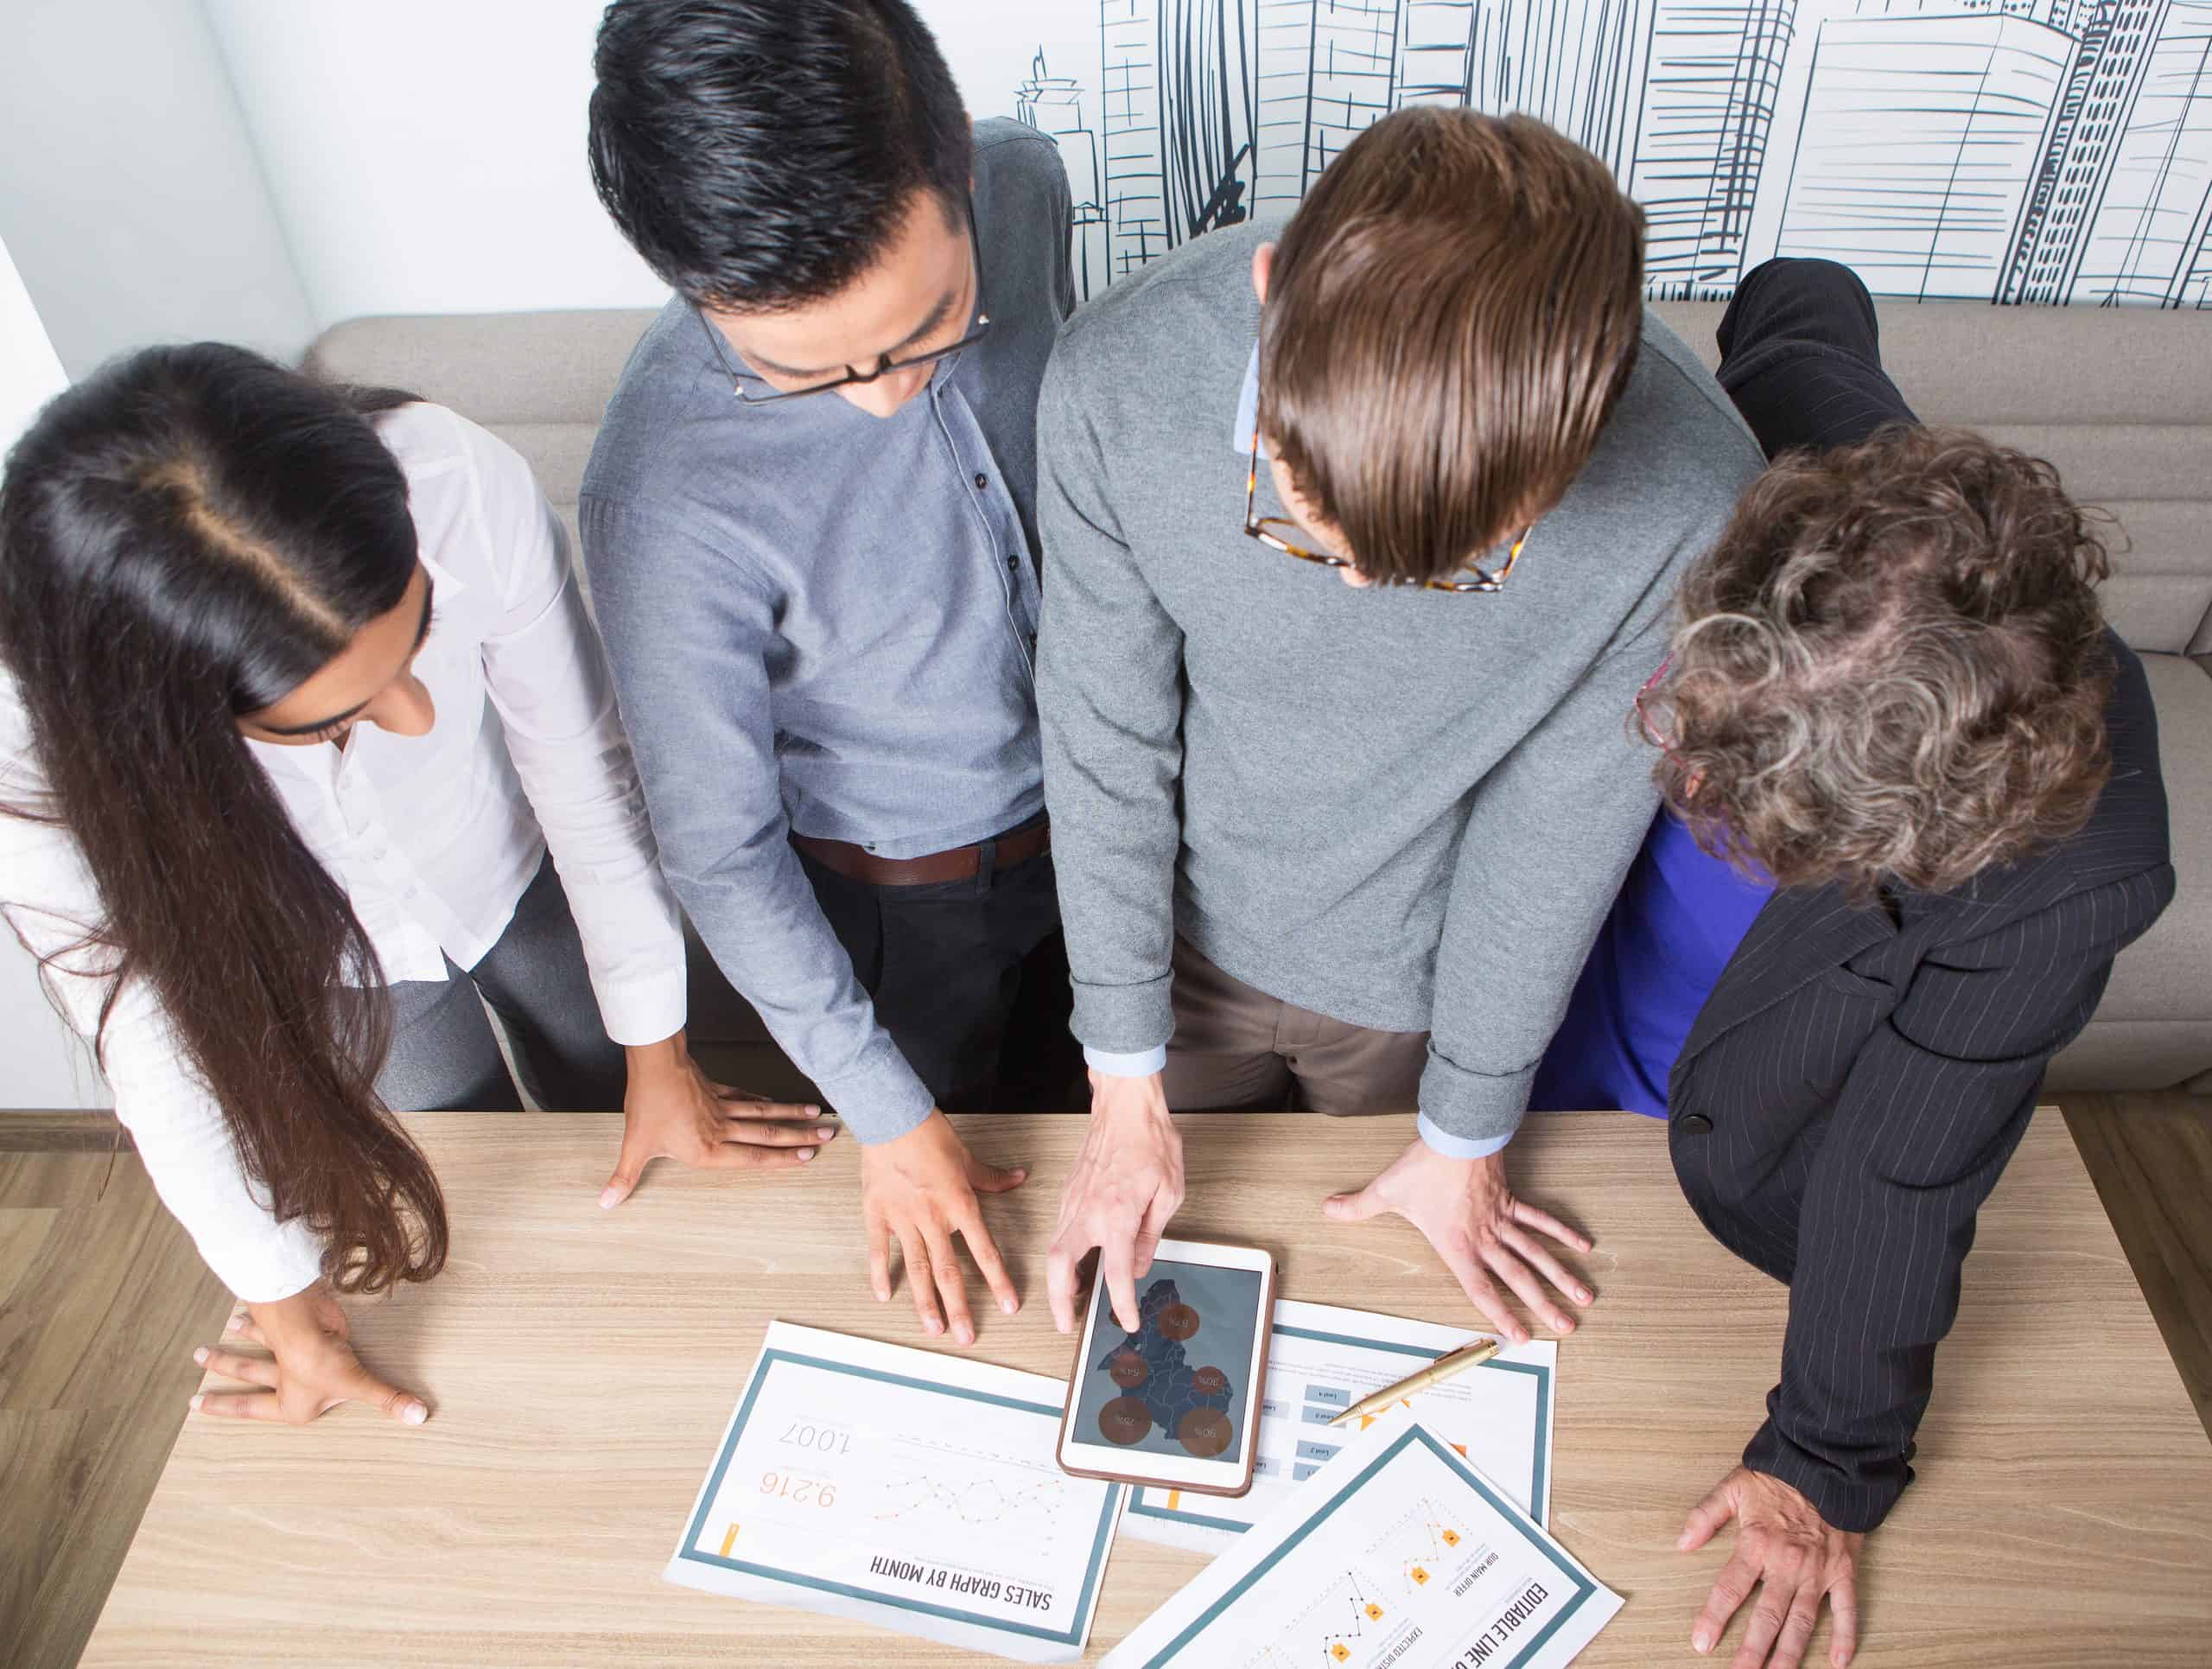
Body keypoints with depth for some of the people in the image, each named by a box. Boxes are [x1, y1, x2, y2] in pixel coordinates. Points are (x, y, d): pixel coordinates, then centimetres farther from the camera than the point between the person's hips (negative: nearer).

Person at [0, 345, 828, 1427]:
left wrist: (656, 1056, -10)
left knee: (625, 1159, 25)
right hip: (331, 968, -1)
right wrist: (288, 1301, -9)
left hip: (516, 874, 1)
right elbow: (156, 1040, -22)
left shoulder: (460, 486, -39)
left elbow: (580, 765, -22)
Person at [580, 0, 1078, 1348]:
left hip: (1078, 789, 4)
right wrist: (887, 1119, -15)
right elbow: (717, 847, -23)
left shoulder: (1025, 186, -22)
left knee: (1059, 1072, 31)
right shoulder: (668, 498, -38)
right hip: (899, 892, -4)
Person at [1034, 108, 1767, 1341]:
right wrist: (1126, 1080, -8)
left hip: (1426, 981, 0)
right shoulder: (1118, 383, -33)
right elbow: (1105, 732, -18)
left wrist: (1466, 1133, -2)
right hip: (1188, 928, 1)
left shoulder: (1689, 495, -34)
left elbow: (1562, 822, -17)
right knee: (1176, 1266, 30)